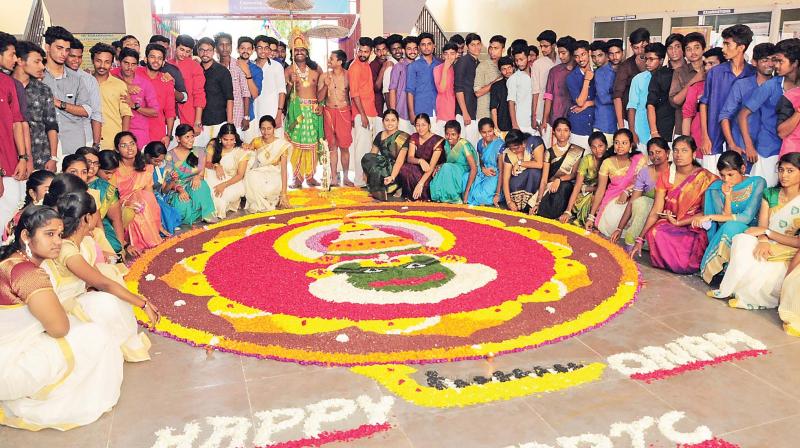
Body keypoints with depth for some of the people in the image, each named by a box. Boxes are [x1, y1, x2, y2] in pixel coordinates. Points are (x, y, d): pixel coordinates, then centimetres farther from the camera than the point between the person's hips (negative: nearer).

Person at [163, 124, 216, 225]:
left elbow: (202, 173, 3)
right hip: (177, 189, -1)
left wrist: (197, 177, -23)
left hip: (194, 186, 1)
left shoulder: (199, 152, 7)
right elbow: (168, 180, -2)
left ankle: (207, 214, -23)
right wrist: (180, 189, -24)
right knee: (183, 206, -36)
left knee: (200, 185, -37)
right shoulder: (170, 155, 1)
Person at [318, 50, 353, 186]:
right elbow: (319, 97, 4)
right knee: (332, 146, 4)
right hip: (329, 112, 2)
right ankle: (334, 178, 10)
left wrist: (353, 114, 3)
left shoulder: (348, 75, -1)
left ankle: (345, 177, 13)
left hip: (344, 112, -2)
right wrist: (326, 85, -12)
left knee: (344, 146, 1)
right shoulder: (325, 76, 4)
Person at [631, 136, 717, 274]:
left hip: (694, 228, -2)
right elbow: (655, 211, -1)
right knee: (655, 233, -33)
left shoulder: (704, 178, -4)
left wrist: (678, 222, -14)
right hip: (668, 225, 2)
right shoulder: (665, 177, 4)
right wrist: (640, 239, -10)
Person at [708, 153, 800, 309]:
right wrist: (763, 240, -21)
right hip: (766, 247, 4)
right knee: (741, 240, -30)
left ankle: (727, 291, -17)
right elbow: (761, 227, 2)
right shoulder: (770, 194, 11)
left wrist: (767, 231, -14)